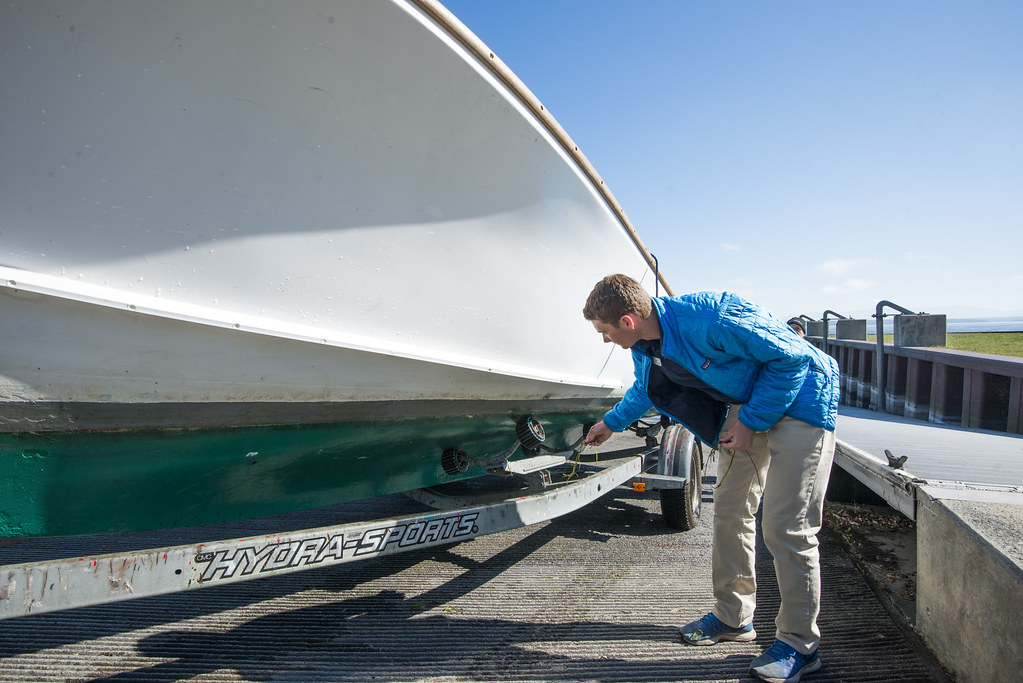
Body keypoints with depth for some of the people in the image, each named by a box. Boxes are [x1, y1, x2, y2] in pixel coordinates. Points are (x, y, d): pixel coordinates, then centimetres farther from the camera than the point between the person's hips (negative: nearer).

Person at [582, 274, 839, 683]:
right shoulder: (645, 347, -3)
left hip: (798, 399, -8)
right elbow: (644, 390, 21)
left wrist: (753, 420, -20)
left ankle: (799, 645, 4)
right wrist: (612, 422, 34)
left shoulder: (711, 320, -32)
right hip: (744, 404, 9)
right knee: (730, 511, 10)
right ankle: (733, 617, 26)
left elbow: (791, 356, -24)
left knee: (786, 529, -11)